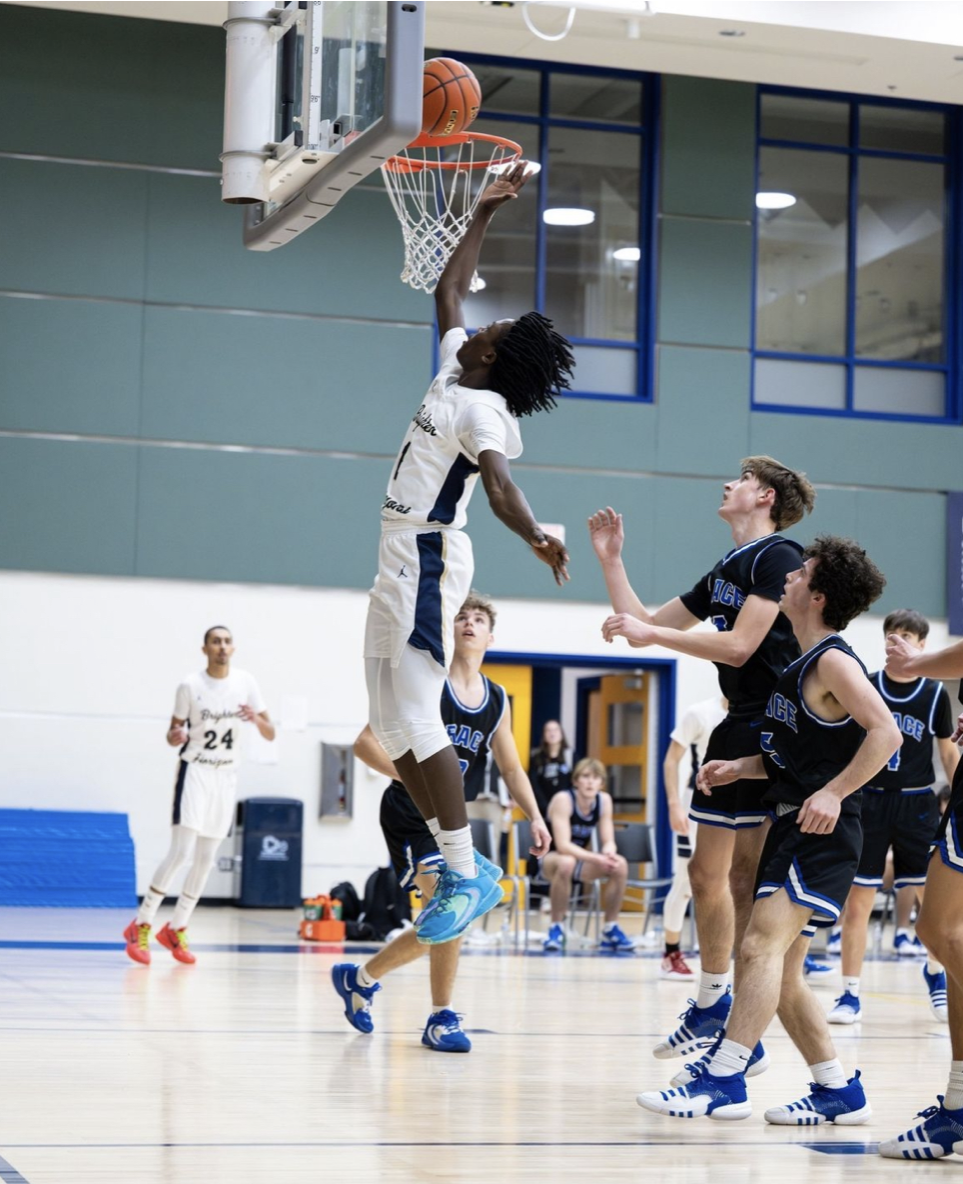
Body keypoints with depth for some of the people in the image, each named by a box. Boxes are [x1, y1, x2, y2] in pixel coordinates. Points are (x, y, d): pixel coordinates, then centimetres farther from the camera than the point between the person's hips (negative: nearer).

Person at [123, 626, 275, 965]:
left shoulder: (246, 683, 0)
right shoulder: (190, 686, -7)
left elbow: (271, 734, 1)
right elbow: (173, 733, 1)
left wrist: (257, 720, -21)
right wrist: (175, 736, -23)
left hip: (226, 777, 4)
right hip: (195, 771, -4)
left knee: (206, 859, 6)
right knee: (181, 852, -15)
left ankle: (176, 930, 18)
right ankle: (141, 925, -6)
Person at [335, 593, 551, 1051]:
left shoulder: (497, 701, 6)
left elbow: (511, 768, 15)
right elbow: (366, 742, -14)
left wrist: (535, 816, 0)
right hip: (410, 817, -7)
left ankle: (360, 978, 36)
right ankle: (442, 1019, -6)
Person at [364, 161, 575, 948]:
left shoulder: (483, 409, -15)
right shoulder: (455, 371, 10)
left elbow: (500, 484, -33)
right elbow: (450, 289, 26)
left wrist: (536, 540, -52)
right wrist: (484, 214, 26)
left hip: (428, 562, -10)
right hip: (401, 562, 10)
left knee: (416, 721, -15)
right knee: (391, 728, 9)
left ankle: (468, 876, -12)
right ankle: (456, 859, 12)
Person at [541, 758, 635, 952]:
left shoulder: (604, 800, -5)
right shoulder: (563, 799, -22)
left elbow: (608, 842, -5)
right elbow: (563, 845, -29)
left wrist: (609, 853, -30)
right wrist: (596, 858, -40)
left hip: (579, 858, 5)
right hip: (547, 860, -5)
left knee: (620, 865, -20)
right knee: (566, 863, -40)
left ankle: (610, 930, -8)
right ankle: (556, 928, -26)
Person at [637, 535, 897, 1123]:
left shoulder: (834, 662, -11)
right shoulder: (799, 666, 18)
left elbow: (886, 733, -22)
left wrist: (835, 792, -26)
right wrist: (739, 767, 11)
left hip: (823, 833, -10)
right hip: (791, 830, 10)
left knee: (762, 944, -21)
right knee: (782, 975, 10)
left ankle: (722, 1079, -25)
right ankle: (839, 1091, 17)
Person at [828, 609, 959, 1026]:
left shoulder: (935, 694, 0)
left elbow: (949, 751, 9)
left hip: (917, 805, 0)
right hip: (869, 802, 0)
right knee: (857, 901, -3)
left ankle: (935, 973, 30)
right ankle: (850, 995, 5)